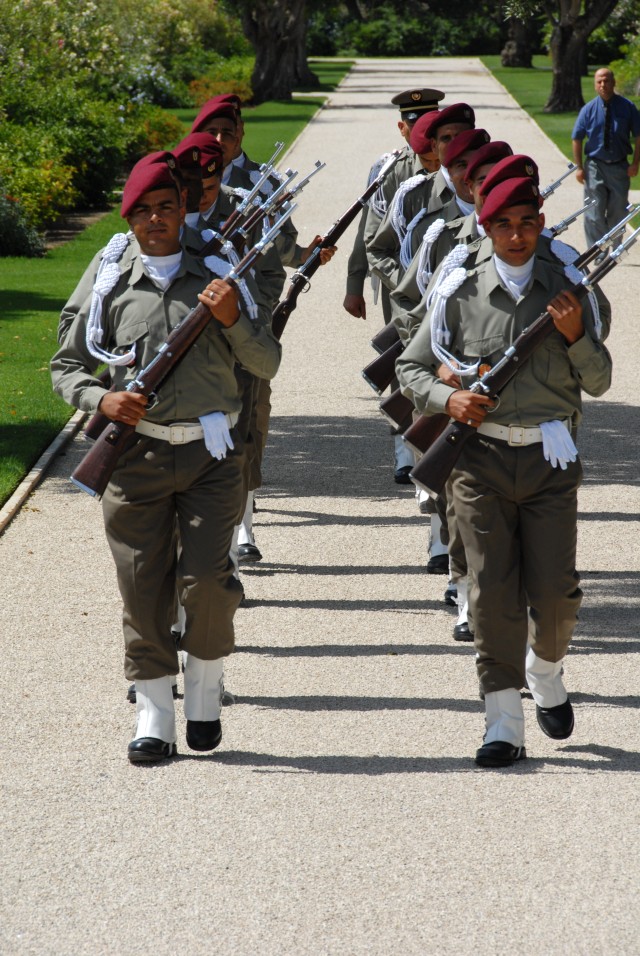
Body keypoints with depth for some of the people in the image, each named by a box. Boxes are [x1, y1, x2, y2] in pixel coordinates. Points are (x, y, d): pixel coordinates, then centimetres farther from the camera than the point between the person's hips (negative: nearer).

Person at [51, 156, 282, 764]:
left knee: (205, 578, -11)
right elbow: (66, 366, 12)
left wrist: (233, 320, -11)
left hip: (211, 451, -1)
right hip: (137, 455, 1)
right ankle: (153, 718, 9)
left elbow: (267, 365, 6)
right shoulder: (112, 287, 8)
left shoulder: (218, 278, 7)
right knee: (142, 587, 0)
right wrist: (102, 399, -7)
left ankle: (205, 692, 12)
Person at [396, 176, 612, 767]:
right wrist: (449, 400, -10)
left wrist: (577, 336, -14)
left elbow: (599, 382, 5)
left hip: (551, 458, 0)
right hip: (482, 457, 0)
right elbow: (411, 368, 9)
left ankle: (546, 670, 29)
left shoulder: (568, 290, 5)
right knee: (493, 591, -5)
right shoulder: (461, 296, 3)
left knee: (555, 589, -4)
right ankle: (504, 722, 0)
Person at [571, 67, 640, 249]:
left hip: (620, 167, 1)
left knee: (618, 213, 10)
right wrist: (579, 167, -3)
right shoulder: (588, 110, -3)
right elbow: (576, 139, 2)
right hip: (595, 167, -1)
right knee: (594, 214, -3)